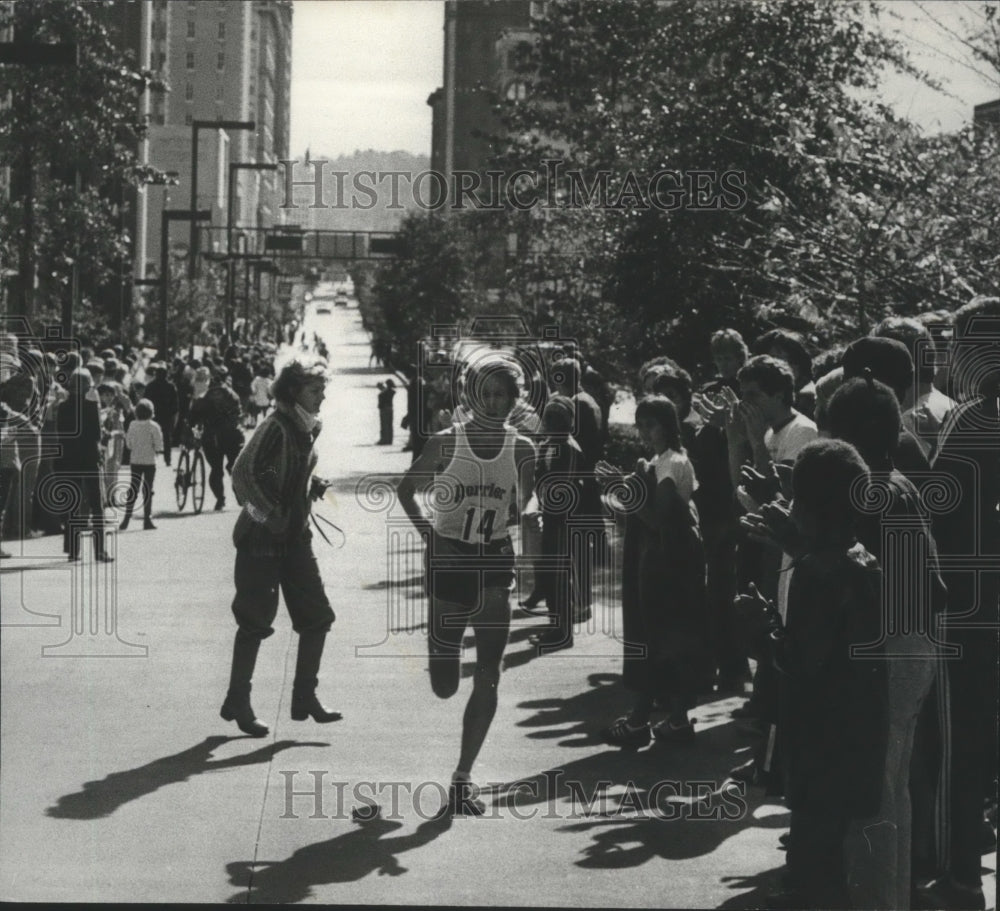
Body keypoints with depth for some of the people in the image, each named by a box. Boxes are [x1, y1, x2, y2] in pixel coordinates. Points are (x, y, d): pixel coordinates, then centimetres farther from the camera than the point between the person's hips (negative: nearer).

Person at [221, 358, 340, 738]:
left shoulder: (309, 428, 9)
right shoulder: (276, 426, -17)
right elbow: (242, 474, -24)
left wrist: (312, 486, 5)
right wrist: (269, 515, -23)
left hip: (295, 534, 8)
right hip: (263, 536, -8)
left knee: (317, 616, 4)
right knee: (255, 621, -1)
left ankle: (305, 697, 12)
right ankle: (237, 700, 11)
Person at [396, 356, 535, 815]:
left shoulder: (521, 449, -1)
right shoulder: (446, 443, -6)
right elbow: (407, 489, 6)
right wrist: (427, 531, -6)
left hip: (494, 563, 1)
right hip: (448, 560, -1)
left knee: (488, 678, -5)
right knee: (444, 686, 2)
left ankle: (463, 778, 3)